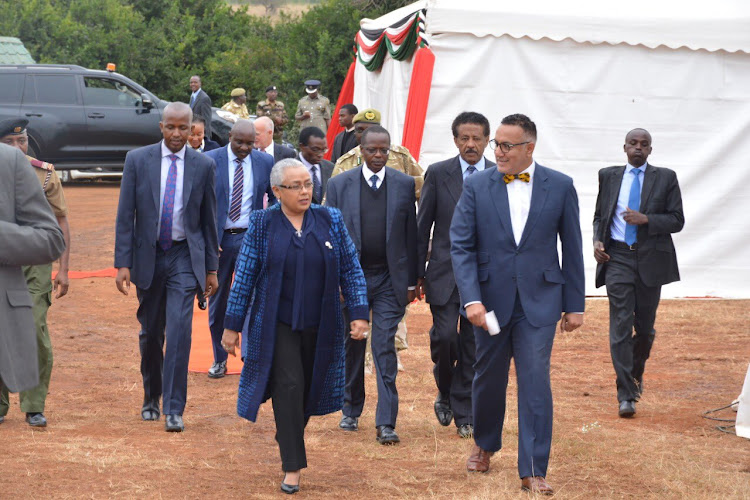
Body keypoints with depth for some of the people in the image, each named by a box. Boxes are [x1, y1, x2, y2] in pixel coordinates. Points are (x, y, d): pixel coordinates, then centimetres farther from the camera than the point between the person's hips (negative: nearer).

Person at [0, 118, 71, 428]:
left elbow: (61, 222, 5)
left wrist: (63, 269, 0)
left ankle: (34, 407, 0)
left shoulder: (45, 174, 2)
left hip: (35, 264, -1)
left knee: (35, 329, -10)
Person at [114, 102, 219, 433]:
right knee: (150, 333, 12)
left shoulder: (204, 165, 0)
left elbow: (209, 219, 6)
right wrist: (122, 264, -8)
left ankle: (174, 409, -10)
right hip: (148, 256, 1)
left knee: (179, 331, -13)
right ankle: (151, 397, 32)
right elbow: (125, 215, -1)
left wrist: (211, 269, 7)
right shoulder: (137, 160, -1)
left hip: (185, 257, -1)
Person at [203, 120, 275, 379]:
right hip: (218, 239, 0)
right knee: (217, 302, 8)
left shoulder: (265, 162, 1)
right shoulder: (210, 161, -3)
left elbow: (277, 199, 12)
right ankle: (219, 359, 20)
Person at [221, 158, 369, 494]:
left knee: (309, 390, 9)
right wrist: (232, 326, -2)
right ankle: (292, 466, -6)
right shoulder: (262, 224, -3)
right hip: (278, 325, -2)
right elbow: (244, 277, -1)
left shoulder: (330, 221, 2)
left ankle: (289, 438, 36)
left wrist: (359, 313, -5)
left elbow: (351, 269, 4)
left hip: (320, 326, 3)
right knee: (289, 387, -11)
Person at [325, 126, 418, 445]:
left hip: (390, 279, -1)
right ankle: (351, 411, 29)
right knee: (352, 347, 12)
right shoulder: (339, 184, 2)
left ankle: (386, 424, -8)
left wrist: (411, 280, 3)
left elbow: (411, 234, 5)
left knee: (385, 348, -7)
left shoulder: (404, 184, 3)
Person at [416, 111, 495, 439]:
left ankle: (464, 413, 12)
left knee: (473, 345, 3)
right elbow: (422, 226, 4)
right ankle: (445, 390, 18)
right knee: (445, 336, -10)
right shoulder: (438, 174, 1)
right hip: (445, 272, -1)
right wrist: (418, 273, 2)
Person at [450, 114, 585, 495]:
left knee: (535, 383, -4)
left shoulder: (559, 186, -1)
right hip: (491, 299, 1)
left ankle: (533, 471, 2)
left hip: (538, 301, -1)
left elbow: (572, 248, 3)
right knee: (488, 377, 14)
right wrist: (471, 299, -15)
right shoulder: (476, 186, -1)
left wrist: (574, 304, 3)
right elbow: (461, 245, -4)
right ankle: (484, 444, 40)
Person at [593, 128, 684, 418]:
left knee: (645, 326, 9)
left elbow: (677, 220, 0)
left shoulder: (665, 178, 3)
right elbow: (599, 216, 17)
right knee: (620, 325, -10)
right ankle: (626, 394, -10)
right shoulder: (609, 176, 9)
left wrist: (646, 219, -16)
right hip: (617, 257, 0)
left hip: (650, 259, 0)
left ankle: (637, 373, 38)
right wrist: (597, 241, -1)